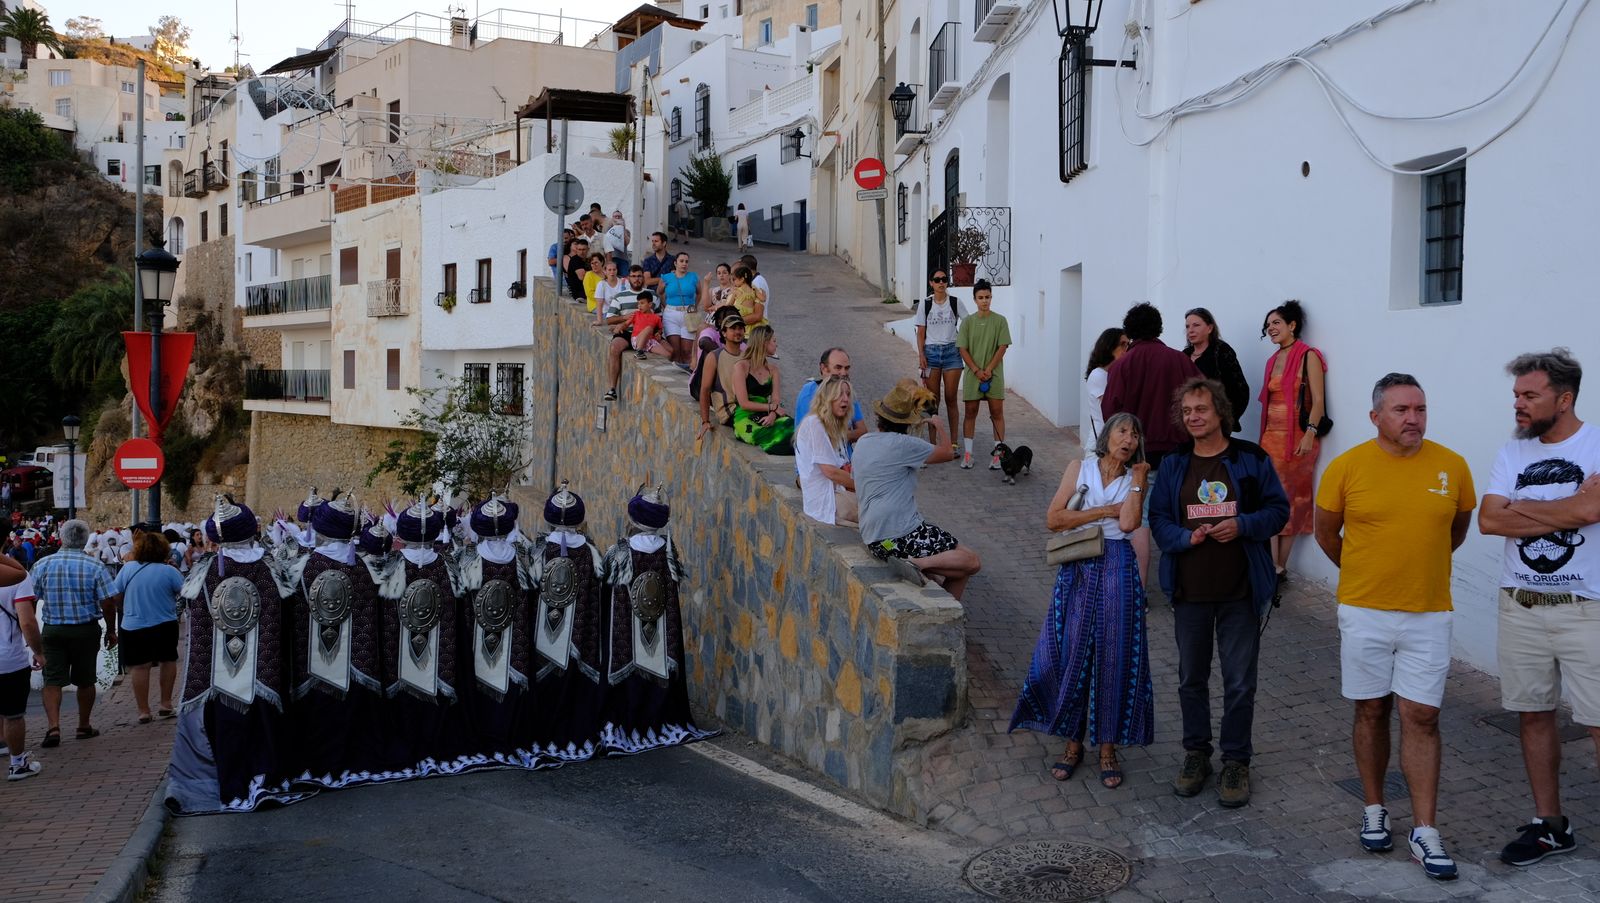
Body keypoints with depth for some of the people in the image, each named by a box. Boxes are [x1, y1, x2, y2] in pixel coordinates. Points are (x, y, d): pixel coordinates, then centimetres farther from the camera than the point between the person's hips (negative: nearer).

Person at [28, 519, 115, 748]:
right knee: (85, 680, 12)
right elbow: (107, 604, -9)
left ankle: (53, 727, -14)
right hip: (86, 630, 0)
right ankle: (84, 726, 22)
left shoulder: (43, 565, -3)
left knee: (52, 681, 2)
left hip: (53, 630, 1)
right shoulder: (95, 567, -8)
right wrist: (111, 631, 4)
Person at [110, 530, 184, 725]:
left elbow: (115, 597, 3)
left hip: (133, 627, 1)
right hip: (165, 626, -1)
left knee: (140, 667, 5)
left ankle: (144, 711, 6)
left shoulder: (128, 568, -3)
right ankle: (166, 705, 18)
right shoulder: (169, 571, -11)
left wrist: (124, 611, 21)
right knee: (168, 661, 16)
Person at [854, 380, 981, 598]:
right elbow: (946, 453, -1)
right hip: (900, 536, -9)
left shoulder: (862, 443, 13)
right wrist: (939, 427, 19)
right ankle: (917, 563, -22)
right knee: (971, 561, -6)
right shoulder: (902, 444, -12)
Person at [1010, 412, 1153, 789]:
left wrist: (1138, 480, -8)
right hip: (1078, 570, 0)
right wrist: (1103, 511, -7)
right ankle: (1073, 742, 16)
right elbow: (1053, 519, -5)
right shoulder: (1080, 468, 5)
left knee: (1113, 657, 2)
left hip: (1118, 572, 0)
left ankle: (1108, 748, 14)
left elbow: (1128, 522, -13)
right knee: (1071, 655, 2)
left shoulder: (1135, 479, 6)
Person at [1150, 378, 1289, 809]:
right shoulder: (1173, 464, 3)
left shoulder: (1250, 459, -3)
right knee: (1191, 679, 13)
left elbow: (1279, 509, 0)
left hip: (1240, 591, -2)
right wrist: (1186, 537, -16)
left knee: (1239, 683, 5)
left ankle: (1236, 762, 20)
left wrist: (1242, 525, -18)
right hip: (1190, 590, 2)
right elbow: (1158, 518, 4)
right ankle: (1196, 754, 30)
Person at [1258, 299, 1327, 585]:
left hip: (1297, 438, -6)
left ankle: (1280, 566, 6)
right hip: (1271, 436, 6)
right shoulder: (1273, 361, 15)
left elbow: (1318, 400, -12)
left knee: (1291, 501, 1)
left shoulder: (1308, 356, -6)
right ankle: (1275, 567, 2)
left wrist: (1310, 434, -22)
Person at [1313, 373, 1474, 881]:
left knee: (1421, 718, 1)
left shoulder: (1452, 466, -3)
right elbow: (1326, 533, 6)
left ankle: (1425, 833, 6)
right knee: (1372, 711, 11)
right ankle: (1374, 812, 26)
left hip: (1429, 614, 1)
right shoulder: (1347, 467, -7)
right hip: (1364, 611, 0)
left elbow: (1458, 529, 15)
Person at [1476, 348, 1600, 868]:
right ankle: (1550, 826, 25)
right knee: (1534, 715, 12)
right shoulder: (1513, 452, 6)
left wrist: (1522, 508, -11)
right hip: (1519, 606, 5)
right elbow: (1488, 520, -5)